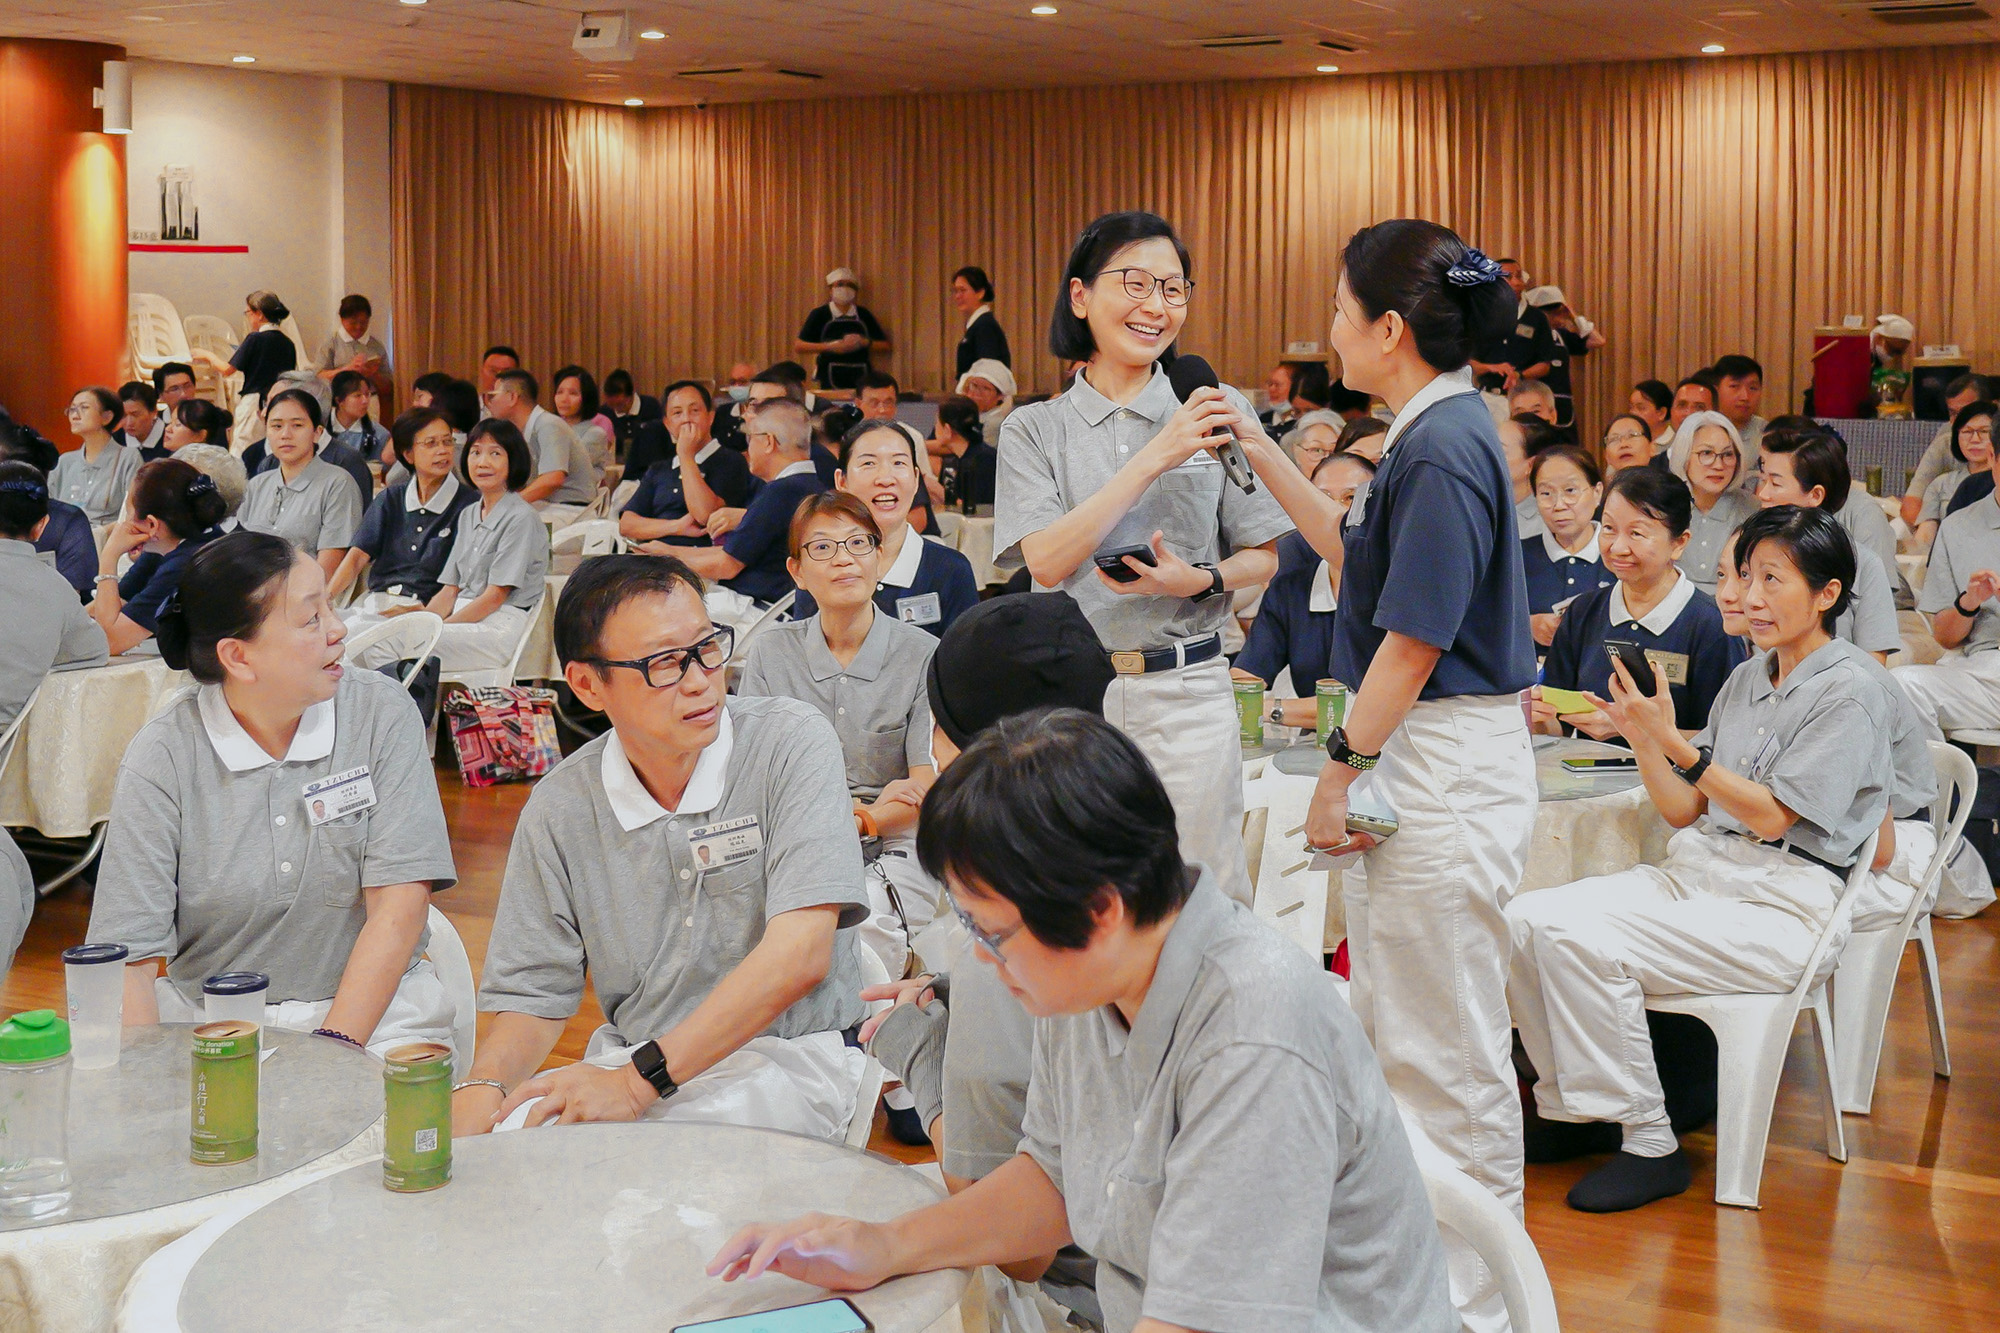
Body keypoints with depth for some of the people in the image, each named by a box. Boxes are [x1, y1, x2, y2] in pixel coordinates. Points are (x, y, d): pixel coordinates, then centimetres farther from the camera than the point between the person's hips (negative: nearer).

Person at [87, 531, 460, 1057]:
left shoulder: (382, 713, -4)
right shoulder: (161, 756, -5)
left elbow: (399, 907, -9)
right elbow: (127, 959, -8)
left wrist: (330, 1051, -19)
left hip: (372, 1004, -1)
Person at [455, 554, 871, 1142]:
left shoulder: (792, 743, -10)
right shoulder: (559, 807, 2)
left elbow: (800, 955, -19)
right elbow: (534, 995, 6)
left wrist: (640, 1081, -24)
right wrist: (481, 1089, -18)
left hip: (786, 1056, -3)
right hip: (629, 1060, 3)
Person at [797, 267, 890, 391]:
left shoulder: (864, 315, 9)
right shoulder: (819, 314, 2)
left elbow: (886, 346, 11)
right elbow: (798, 347, -1)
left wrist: (864, 342, -8)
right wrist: (829, 346, -12)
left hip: (860, 380, 2)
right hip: (830, 382, -2)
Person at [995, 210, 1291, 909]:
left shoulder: (1218, 409, 4)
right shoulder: (1035, 429, 3)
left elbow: (1264, 557, 9)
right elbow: (1047, 561, -11)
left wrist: (1202, 581, -14)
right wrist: (1156, 457, -16)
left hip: (1188, 691, 0)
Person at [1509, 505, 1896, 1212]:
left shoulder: (1851, 691, -6)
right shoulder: (1746, 680, 16)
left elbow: (1771, 815, -13)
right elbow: (1685, 811, 12)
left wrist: (1674, 742, -19)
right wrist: (1641, 737, -4)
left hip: (1779, 907, -7)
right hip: (1695, 873, 8)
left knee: (1582, 938, -27)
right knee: (1526, 918, -14)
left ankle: (1651, 1145, -14)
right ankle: (1569, 1106, 2)